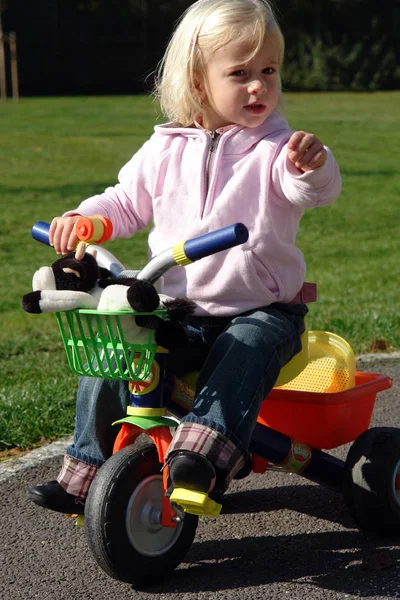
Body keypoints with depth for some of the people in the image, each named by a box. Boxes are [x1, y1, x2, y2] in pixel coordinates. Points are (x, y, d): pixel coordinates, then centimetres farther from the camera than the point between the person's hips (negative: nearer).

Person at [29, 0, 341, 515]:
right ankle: (87, 473, 4)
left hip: (261, 310, -3)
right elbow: (127, 203, 17)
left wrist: (312, 166, -46)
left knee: (242, 356, -35)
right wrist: (83, 218, -2)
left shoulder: (275, 148, -5)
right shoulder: (166, 150, 6)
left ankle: (205, 452, -41)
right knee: (105, 363, -9)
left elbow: (316, 190, -23)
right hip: (177, 309, 3)